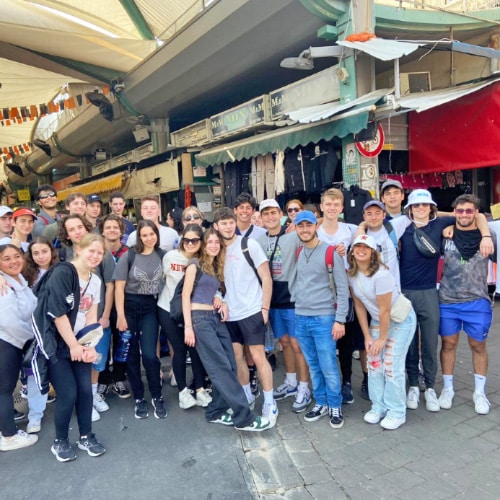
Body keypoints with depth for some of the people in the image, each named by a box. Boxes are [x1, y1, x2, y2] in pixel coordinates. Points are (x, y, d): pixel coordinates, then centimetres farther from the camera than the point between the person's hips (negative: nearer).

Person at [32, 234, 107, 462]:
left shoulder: (95, 281, 7)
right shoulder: (62, 272, -17)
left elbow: (91, 317, 5)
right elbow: (57, 312, -20)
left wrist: (90, 346, -5)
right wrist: (73, 345, -14)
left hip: (79, 343, 6)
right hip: (56, 344, -6)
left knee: (85, 390, 3)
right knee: (68, 394, -6)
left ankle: (86, 436, 23)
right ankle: (60, 441, 18)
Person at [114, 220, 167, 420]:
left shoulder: (162, 255, 0)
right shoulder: (129, 256, -8)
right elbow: (119, 287, -7)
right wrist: (120, 316, -11)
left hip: (151, 308, 1)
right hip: (130, 306, -1)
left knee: (149, 354, -7)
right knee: (132, 354, 7)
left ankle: (157, 397, 12)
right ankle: (139, 399, 22)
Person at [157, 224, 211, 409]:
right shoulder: (170, 256, -10)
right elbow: (161, 278, 4)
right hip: (169, 310, -1)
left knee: (196, 349, 0)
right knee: (180, 350, 2)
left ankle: (200, 390, 18)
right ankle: (183, 391, 18)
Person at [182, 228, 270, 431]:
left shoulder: (218, 267, 19)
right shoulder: (195, 264, -3)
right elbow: (186, 295, -8)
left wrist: (222, 303, 1)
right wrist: (188, 326, -14)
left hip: (216, 318, 8)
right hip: (200, 318, -8)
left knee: (230, 365, 3)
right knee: (222, 367, -9)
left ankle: (216, 412, 17)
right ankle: (244, 417, -7)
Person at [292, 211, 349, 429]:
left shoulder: (330, 252, -7)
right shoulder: (297, 254, 10)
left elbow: (342, 289, -8)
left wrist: (340, 319, -12)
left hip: (324, 318, -5)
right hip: (300, 318, 5)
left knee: (328, 367, 0)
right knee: (313, 366, 13)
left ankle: (335, 406, 18)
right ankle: (320, 403, 27)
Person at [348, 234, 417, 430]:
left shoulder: (380, 274, -30)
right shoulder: (351, 274, -9)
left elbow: (385, 310, -24)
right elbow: (359, 306, -3)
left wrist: (382, 338, -15)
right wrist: (367, 336, -2)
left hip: (401, 320, -6)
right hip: (377, 320, 7)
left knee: (392, 366, -6)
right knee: (374, 364, 5)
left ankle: (397, 412, 10)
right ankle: (378, 407, 21)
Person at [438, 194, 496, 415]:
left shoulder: (488, 236, 0)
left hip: (477, 301, 0)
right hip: (447, 301, 0)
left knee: (478, 346, 10)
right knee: (448, 344, 10)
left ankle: (479, 392, 26)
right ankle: (447, 389, 26)